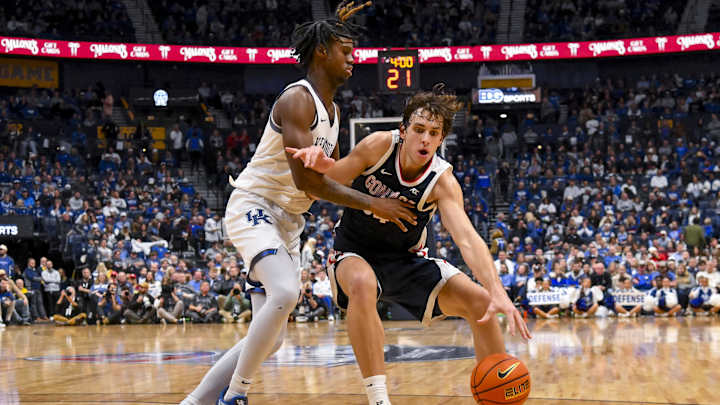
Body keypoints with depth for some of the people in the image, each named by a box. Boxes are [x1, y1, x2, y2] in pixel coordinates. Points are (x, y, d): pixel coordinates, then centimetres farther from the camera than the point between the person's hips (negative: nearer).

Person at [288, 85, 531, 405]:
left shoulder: (442, 181, -19)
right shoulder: (380, 145, -19)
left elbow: (467, 239, -33)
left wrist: (497, 294, -49)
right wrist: (320, 167, -33)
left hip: (406, 260, 2)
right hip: (355, 255, -2)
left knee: (480, 303, -12)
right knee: (362, 284, -39)